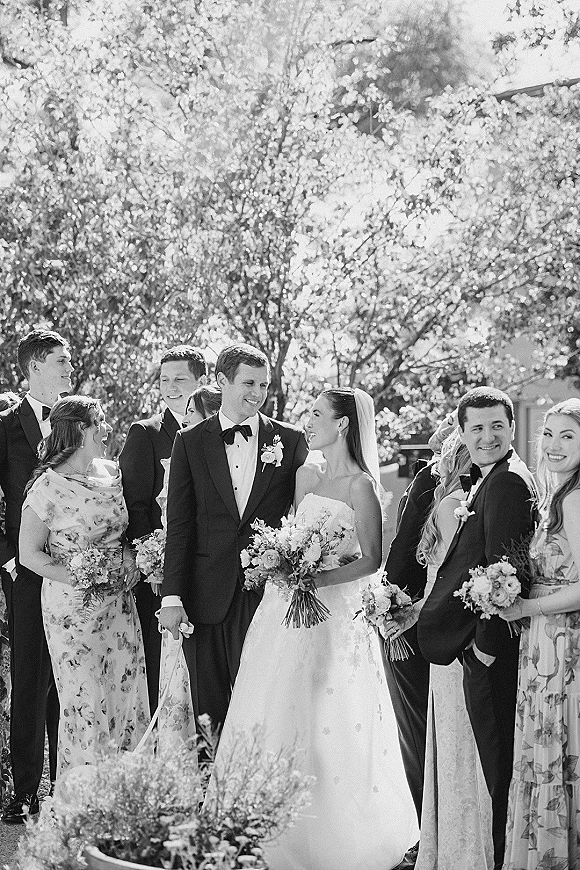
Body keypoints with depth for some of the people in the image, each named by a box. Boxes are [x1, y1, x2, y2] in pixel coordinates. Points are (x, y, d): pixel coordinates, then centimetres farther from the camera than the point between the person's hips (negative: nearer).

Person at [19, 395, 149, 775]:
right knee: (86, 702, -1)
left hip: (119, 602, 6)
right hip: (73, 608, -6)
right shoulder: (48, 487, -15)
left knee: (128, 693, 8)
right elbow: (29, 554, -11)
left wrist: (131, 559, 0)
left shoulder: (111, 472, 4)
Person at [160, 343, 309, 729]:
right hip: (208, 596, 1)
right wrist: (172, 596, -3)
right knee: (210, 711, 6)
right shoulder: (190, 442, 5)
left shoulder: (291, 440, 5)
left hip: (270, 595, -1)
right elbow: (179, 525, 3)